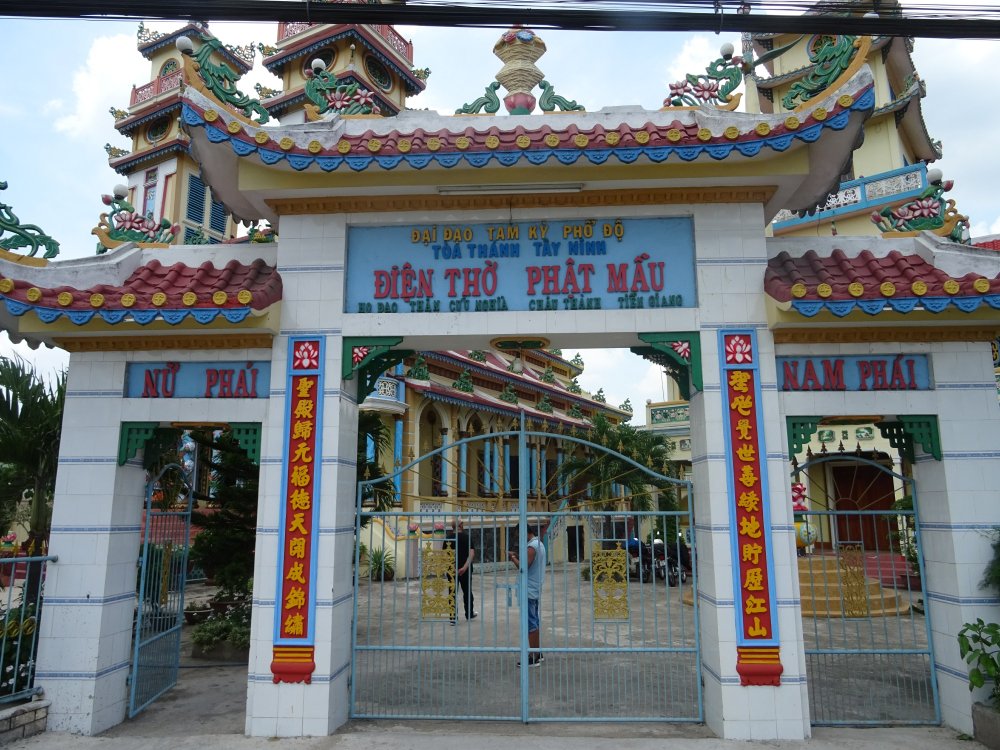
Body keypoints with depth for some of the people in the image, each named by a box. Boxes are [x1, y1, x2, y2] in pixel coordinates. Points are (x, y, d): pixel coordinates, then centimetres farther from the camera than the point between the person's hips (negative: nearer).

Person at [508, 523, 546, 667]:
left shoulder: (532, 547, -18)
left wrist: (512, 557, -10)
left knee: (530, 623, -5)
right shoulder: (539, 544, 13)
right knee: (535, 621, 16)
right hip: (536, 589, 10)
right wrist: (518, 557, 10)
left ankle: (533, 657, -1)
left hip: (529, 590, -10)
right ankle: (537, 652, 23)